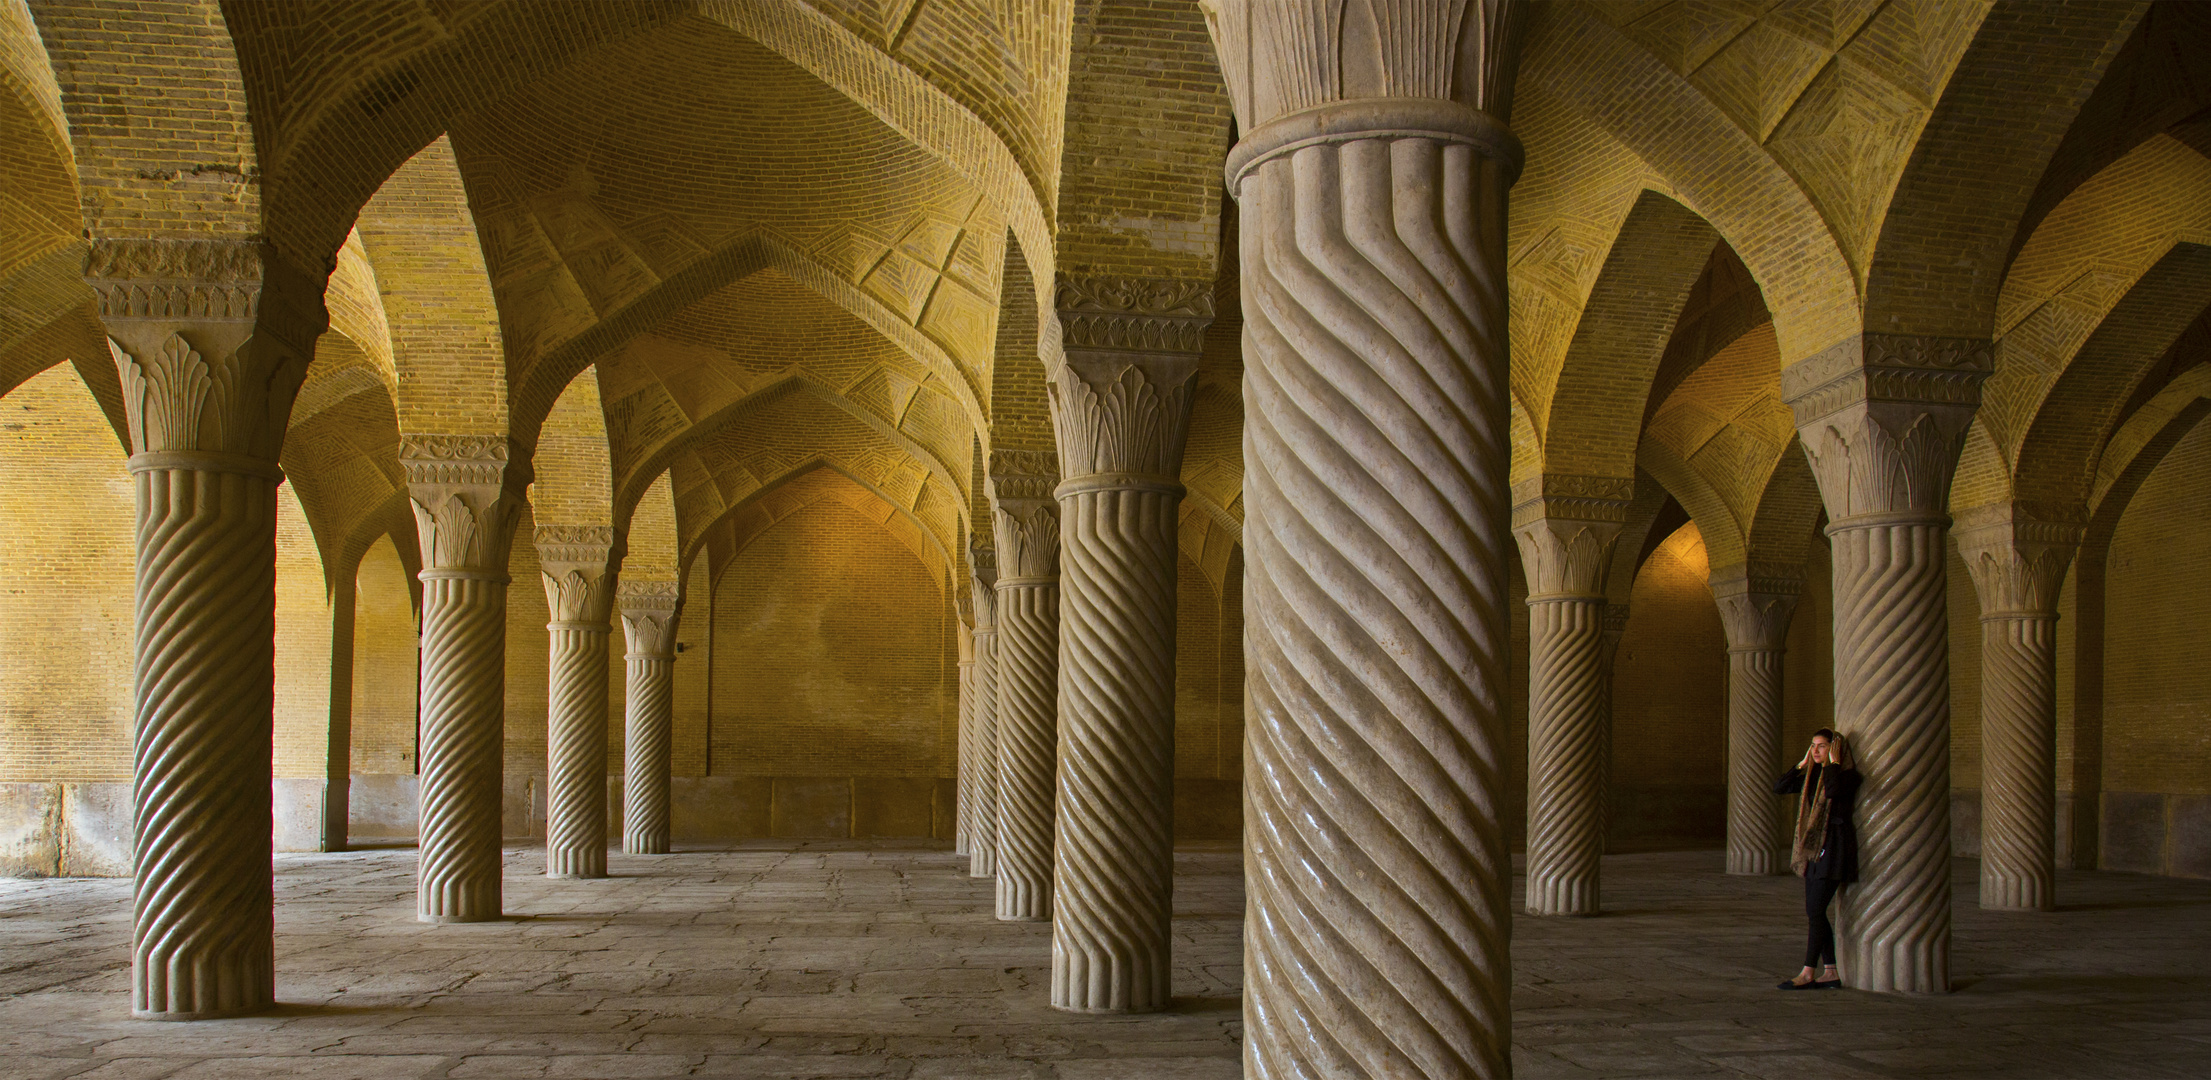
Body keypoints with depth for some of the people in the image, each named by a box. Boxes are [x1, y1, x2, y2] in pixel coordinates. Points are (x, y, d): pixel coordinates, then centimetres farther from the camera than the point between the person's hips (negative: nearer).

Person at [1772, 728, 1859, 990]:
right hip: (1816, 847, 8)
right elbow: (1779, 788, 11)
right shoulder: (1813, 775, 14)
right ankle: (1830, 972, 13)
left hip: (1834, 845, -8)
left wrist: (1834, 762, -16)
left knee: (1816, 911, -10)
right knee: (1815, 912, 7)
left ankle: (1807, 973, -6)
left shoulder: (1848, 774, -9)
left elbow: (1832, 790, -31)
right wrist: (1803, 763, 8)